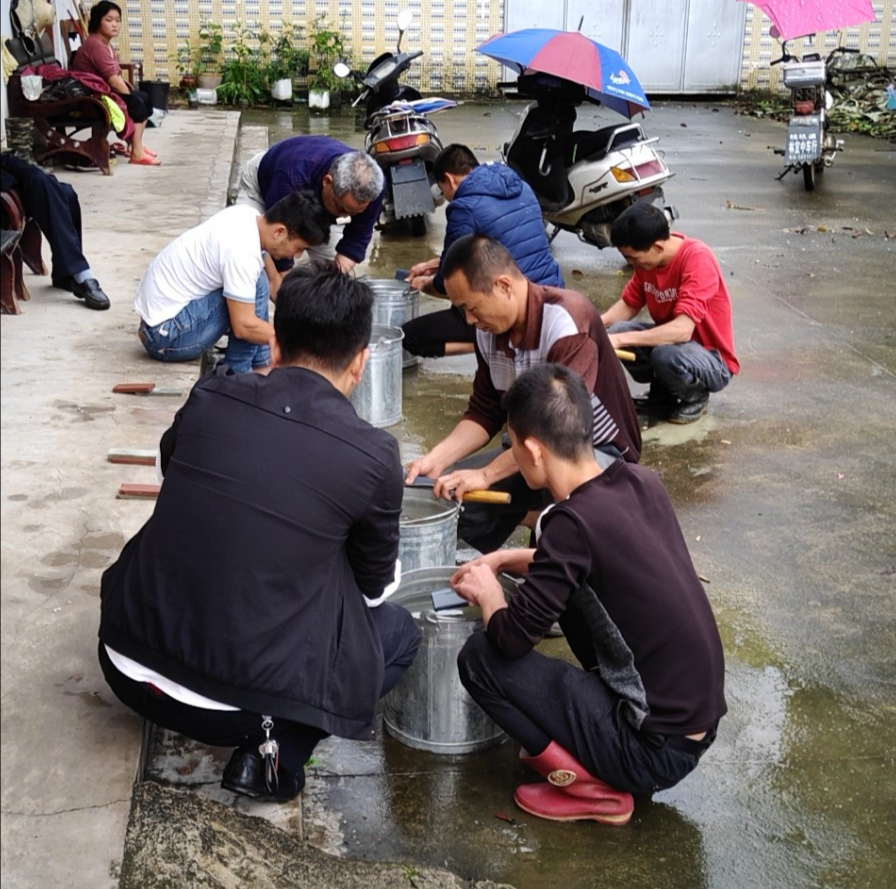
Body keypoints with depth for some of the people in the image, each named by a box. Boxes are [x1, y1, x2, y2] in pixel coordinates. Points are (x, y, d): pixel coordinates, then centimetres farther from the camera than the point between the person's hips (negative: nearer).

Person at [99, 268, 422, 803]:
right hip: (232, 706, -4)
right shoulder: (374, 455, -11)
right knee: (401, 634, 19)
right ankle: (275, 746, 1)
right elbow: (374, 584, 7)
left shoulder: (209, 398, -3)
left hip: (127, 666, 4)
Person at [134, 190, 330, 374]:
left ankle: (259, 362, 7)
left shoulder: (249, 216, 0)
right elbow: (244, 326, -25)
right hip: (167, 333, -10)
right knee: (257, 284, -18)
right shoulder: (242, 252, -27)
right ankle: (238, 373, -9)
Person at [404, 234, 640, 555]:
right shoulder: (489, 330, -3)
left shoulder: (567, 320, -27)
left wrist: (486, 474, -34)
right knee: (448, 495, -7)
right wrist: (436, 458, -14)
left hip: (597, 448, -7)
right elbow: (485, 413, 4)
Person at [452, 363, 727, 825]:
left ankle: (593, 787, -1)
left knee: (480, 658, -5)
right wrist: (507, 559, 15)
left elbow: (512, 638, -16)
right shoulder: (642, 482, 0)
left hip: (657, 749, -8)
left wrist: (487, 593, 5)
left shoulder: (575, 521, -23)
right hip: (702, 719, 8)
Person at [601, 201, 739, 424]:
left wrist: (621, 340, -37)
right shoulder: (649, 257, -6)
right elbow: (629, 304, 5)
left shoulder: (697, 258, -27)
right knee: (615, 332, -18)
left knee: (667, 355, -38)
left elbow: (682, 330, -35)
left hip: (711, 360, -7)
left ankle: (695, 397, -3)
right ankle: (662, 393, 7)